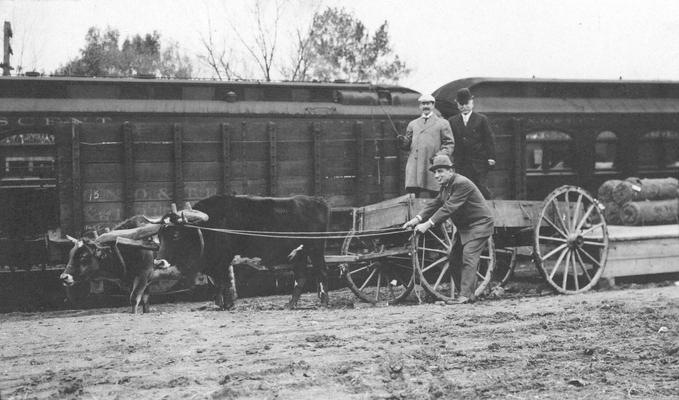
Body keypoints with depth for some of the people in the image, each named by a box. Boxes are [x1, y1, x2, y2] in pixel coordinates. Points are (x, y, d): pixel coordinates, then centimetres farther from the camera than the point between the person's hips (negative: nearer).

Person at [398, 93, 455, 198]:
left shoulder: (442, 123, 12)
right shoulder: (413, 124, 22)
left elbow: (449, 144, 7)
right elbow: (408, 145, 20)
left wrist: (441, 156, -11)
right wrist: (403, 141, -4)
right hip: (415, 167, 3)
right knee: (420, 198, -5)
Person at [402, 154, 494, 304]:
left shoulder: (462, 183, -24)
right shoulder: (446, 186, 8)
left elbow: (449, 208, -30)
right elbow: (434, 204, 4)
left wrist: (428, 224, -33)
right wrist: (416, 219, -9)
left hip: (479, 224, -10)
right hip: (464, 227, 10)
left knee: (468, 257, -17)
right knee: (455, 258, 7)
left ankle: (466, 295, -18)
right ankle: (463, 290, 13)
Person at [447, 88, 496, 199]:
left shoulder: (481, 119, 6)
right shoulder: (452, 121, 11)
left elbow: (489, 139, 4)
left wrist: (491, 157, -3)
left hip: (479, 161, -2)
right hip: (462, 163, 2)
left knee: (482, 188, -4)